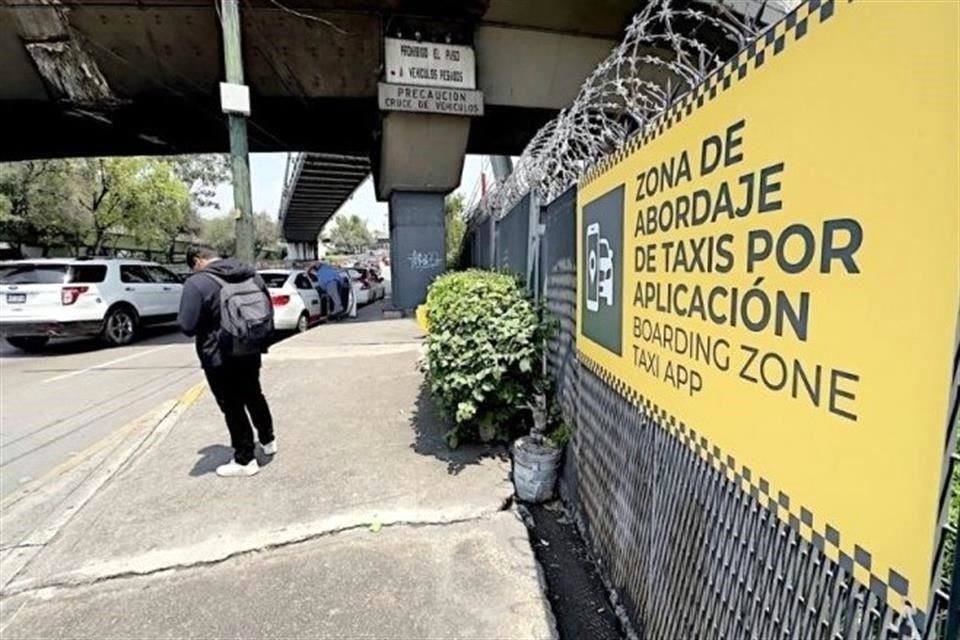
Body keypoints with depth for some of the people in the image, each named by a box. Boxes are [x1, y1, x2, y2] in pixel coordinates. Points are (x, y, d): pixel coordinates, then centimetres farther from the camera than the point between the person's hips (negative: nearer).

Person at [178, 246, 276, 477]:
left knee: (232, 407, 5)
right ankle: (268, 440, 37)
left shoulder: (196, 283, -17)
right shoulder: (250, 273, 4)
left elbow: (187, 326, -18)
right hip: (251, 350, 6)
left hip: (220, 356, -6)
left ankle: (245, 460, 15)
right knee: (254, 395, 23)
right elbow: (268, 309, 10)